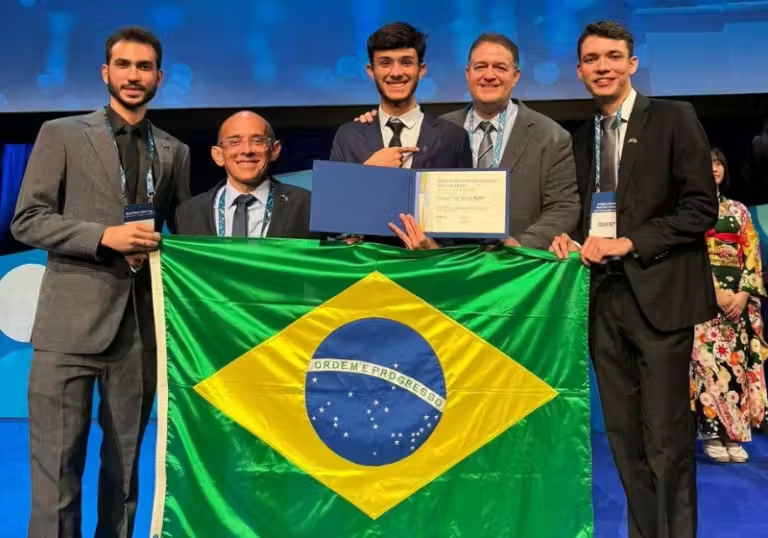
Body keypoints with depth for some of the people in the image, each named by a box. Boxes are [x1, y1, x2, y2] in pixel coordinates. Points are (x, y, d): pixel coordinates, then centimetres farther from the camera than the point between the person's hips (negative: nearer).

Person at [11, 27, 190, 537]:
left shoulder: (175, 152, 13)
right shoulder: (61, 134, 5)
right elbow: (27, 220, -2)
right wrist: (105, 236, -14)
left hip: (141, 324, 3)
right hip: (72, 321, -3)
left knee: (126, 463, 11)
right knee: (56, 461, -2)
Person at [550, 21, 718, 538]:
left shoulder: (675, 119, 0)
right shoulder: (581, 139, 15)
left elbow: (701, 208, -7)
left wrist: (628, 243, -14)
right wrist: (571, 239, -2)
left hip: (659, 293, -5)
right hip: (603, 296, 5)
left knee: (666, 437, -1)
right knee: (623, 434, 10)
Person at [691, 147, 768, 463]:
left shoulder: (738, 210, 16)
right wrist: (716, 291, -14)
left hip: (739, 297, 4)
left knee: (737, 361, 0)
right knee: (708, 360, -11)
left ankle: (734, 435, 5)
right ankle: (712, 434, -5)